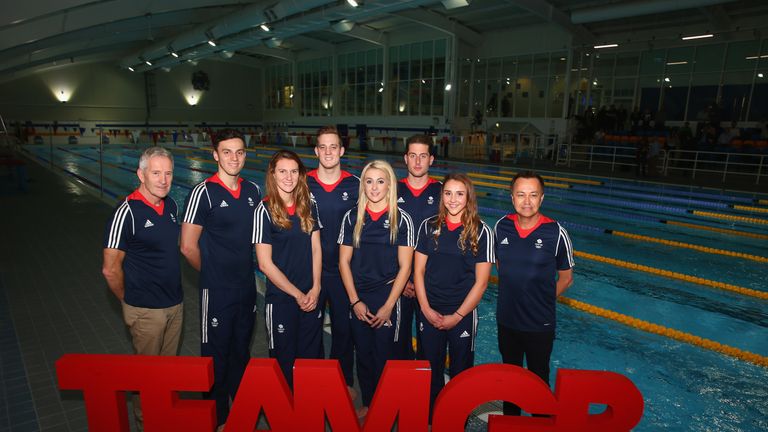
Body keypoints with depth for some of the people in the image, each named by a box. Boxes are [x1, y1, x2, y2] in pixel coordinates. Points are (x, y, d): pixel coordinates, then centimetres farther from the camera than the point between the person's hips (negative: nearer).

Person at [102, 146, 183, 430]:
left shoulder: (171, 205, 2)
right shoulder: (127, 213, -20)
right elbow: (111, 269, -16)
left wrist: (174, 292, 12)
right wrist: (128, 300, -2)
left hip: (175, 304, 6)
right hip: (146, 310, -6)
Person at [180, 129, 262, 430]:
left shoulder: (253, 191, 3)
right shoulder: (204, 192, -15)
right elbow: (188, 246, -13)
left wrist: (242, 268, 8)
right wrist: (213, 273, 0)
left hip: (247, 288, 6)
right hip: (217, 291, -5)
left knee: (241, 352, 21)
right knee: (216, 356, 10)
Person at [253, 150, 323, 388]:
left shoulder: (308, 205, 2)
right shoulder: (265, 210, -11)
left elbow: (316, 249, 6)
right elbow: (265, 264, -12)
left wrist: (315, 289, -4)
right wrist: (297, 294, -9)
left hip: (311, 297, 4)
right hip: (281, 299, -4)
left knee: (312, 358, 14)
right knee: (285, 362, 11)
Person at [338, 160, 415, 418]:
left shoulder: (401, 219, -5)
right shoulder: (352, 218, 1)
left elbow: (405, 266, -5)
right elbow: (344, 261, 3)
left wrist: (388, 305, -9)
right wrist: (355, 301, -4)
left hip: (387, 298, -2)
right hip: (358, 299, 3)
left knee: (384, 356, 5)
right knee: (363, 355, 13)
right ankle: (367, 404, 34)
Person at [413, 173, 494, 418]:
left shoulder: (481, 232, -8)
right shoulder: (429, 227, -1)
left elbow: (481, 281, -8)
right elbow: (418, 271, 2)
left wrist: (456, 316, -9)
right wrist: (426, 309, -7)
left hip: (463, 315, -2)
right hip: (429, 313, 2)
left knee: (460, 372, 13)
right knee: (430, 370, 15)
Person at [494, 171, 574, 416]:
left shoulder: (556, 233, -17)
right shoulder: (501, 227, -7)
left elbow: (565, 279, -4)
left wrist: (541, 301, -2)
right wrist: (514, 291, 4)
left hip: (540, 324, -3)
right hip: (506, 319, 4)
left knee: (538, 377, 16)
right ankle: (509, 419, 46)